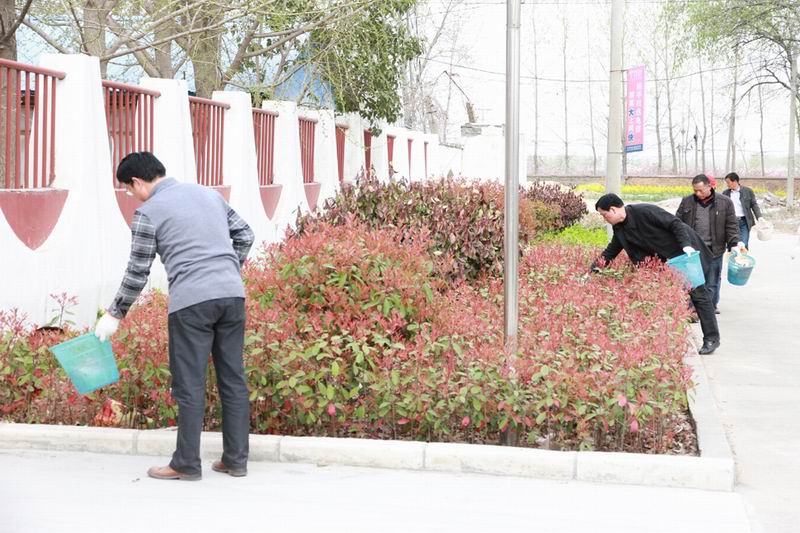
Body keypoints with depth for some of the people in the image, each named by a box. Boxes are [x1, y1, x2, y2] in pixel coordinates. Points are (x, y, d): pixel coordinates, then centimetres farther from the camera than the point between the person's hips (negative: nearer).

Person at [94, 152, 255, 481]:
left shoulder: (148, 212, 0)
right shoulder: (209, 194, 17)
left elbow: (138, 272, 1)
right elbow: (244, 234, 21)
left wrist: (115, 314, 10)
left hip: (191, 302, -6)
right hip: (232, 295, 6)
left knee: (190, 384, 2)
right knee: (233, 378, 9)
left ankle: (187, 464, 8)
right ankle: (236, 459, 13)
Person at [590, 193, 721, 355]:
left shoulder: (644, 211, -25)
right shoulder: (619, 229, 0)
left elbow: (675, 223, -23)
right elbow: (610, 252, 8)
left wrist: (686, 245, -31)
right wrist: (592, 270, 1)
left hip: (688, 252, -8)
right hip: (668, 260, 8)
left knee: (698, 293, -4)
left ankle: (711, 338, 2)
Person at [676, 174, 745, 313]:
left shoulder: (724, 202, 1)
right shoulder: (687, 201, 5)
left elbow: (731, 226, 3)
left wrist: (737, 243, -8)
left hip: (714, 249, 0)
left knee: (712, 282, 8)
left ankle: (711, 307, 23)